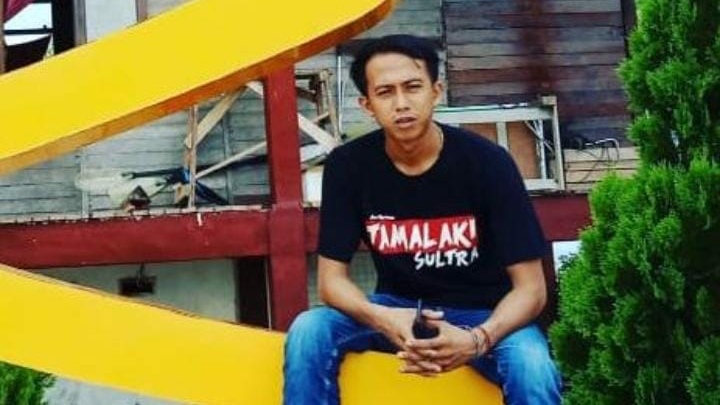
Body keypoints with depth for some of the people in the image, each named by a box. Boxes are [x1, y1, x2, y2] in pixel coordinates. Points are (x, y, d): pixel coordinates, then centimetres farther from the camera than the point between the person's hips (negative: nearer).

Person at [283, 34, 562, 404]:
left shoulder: (487, 162, -18)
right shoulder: (348, 165, -11)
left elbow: (530, 287, -17)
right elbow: (331, 278, -9)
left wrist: (477, 339, -39)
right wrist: (382, 320, -33)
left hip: (484, 314, -2)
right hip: (397, 308, 3)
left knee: (533, 368, -34)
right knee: (308, 331, -24)